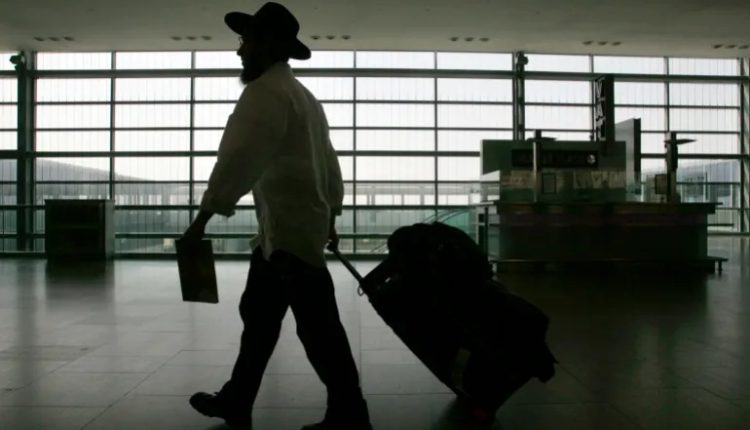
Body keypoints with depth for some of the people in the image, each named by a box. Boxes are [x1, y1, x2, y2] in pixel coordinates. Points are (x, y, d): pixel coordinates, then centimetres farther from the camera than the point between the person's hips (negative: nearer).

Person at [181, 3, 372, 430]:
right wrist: (330, 215, 27)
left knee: (318, 326, -5)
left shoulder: (266, 91, -11)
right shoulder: (303, 95, 20)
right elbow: (330, 162, 23)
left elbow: (238, 158, -20)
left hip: (290, 229, -11)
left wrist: (203, 217, -18)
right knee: (257, 315, 17)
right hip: (283, 227, 11)